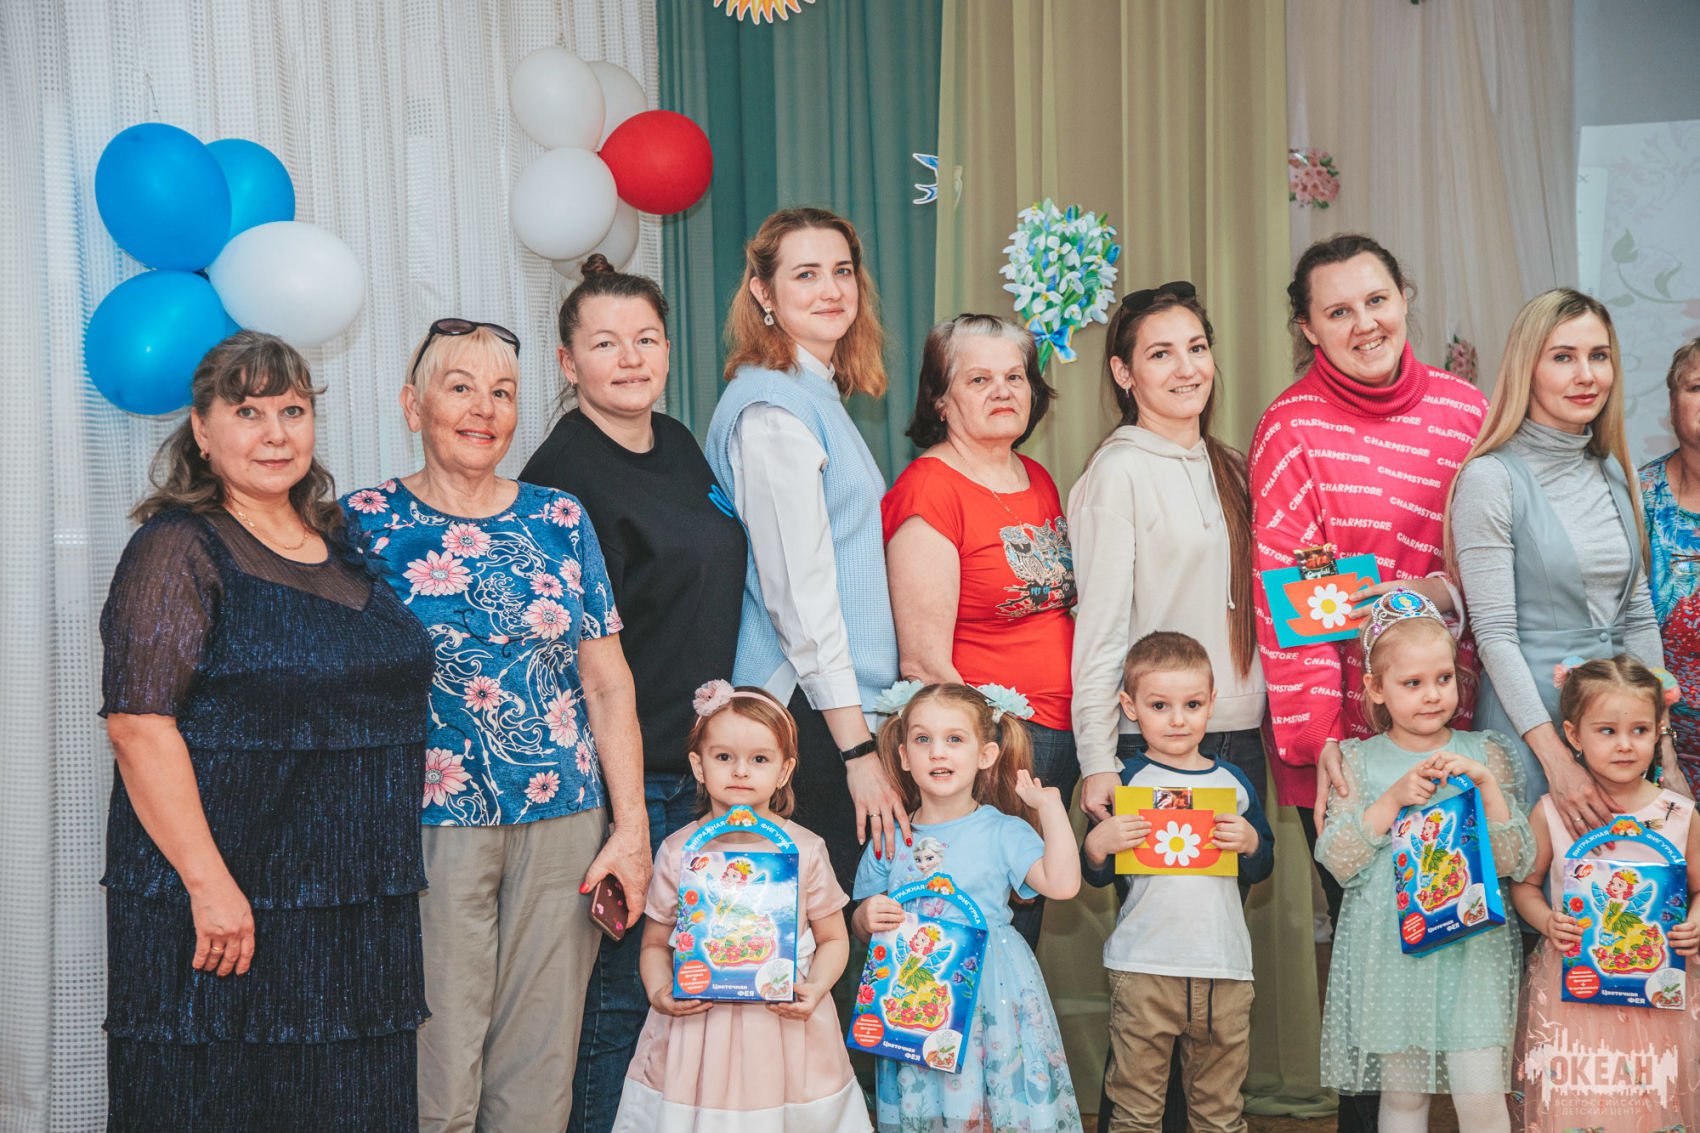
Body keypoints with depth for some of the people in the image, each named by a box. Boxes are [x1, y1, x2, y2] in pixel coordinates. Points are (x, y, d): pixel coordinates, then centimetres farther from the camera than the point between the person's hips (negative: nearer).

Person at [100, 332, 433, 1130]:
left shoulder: (339, 547, 14)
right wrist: (208, 883, -21)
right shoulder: (178, 549, -8)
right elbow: (139, 725, -16)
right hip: (225, 909, -7)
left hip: (358, 907, 7)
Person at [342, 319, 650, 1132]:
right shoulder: (365, 522, 1)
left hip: (563, 822, 3)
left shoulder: (559, 520, 9)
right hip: (431, 822, -3)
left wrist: (631, 826, 2)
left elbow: (608, 681, 8)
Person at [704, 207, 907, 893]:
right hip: (808, 707, -9)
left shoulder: (818, 394, 17)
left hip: (842, 696, 9)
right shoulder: (773, 411, -13)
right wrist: (858, 748, -19)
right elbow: (801, 593, -18)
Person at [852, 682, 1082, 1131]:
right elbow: (862, 925, 13)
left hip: (990, 991, -2)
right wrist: (867, 917, -10)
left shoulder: (1003, 832, -2)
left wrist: (1050, 807, -11)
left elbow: (1062, 884, -16)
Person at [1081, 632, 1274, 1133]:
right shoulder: (1126, 781, 0)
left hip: (1224, 964, 3)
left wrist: (1250, 843, -5)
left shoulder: (1233, 781, 8)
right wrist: (1097, 844, -16)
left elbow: (1262, 870, 16)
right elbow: (1095, 878, 4)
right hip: (1143, 965, -2)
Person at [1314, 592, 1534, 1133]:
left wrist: (1485, 782, -14)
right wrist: (1394, 798, -15)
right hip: (1388, 947, 0)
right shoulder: (1360, 760, 2)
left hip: (1471, 946, 0)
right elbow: (1336, 860, -7)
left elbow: (1514, 861, -2)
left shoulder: (1485, 753, 3)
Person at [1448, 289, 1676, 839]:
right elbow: (1494, 633, -14)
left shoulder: (1613, 471, 9)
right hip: (1530, 720, -6)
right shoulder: (1492, 478, -11)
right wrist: (1559, 762, -20)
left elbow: (1637, 613, 13)